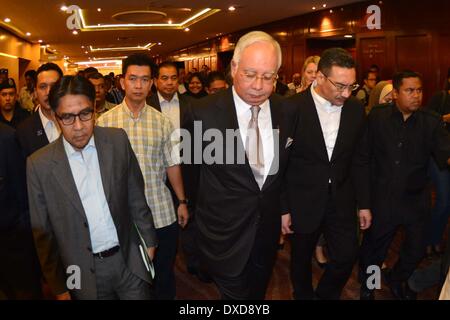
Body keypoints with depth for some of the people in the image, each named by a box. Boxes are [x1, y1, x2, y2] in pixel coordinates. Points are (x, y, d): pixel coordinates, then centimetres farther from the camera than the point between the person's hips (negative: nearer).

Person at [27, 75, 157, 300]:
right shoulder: (39, 165, -11)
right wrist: (58, 288, 1)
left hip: (129, 260, 1)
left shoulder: (118, 140, -7)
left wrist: (149, 239, 8)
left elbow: (136, 195, 3)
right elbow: (43, 232, -3)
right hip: (84, 273, -1)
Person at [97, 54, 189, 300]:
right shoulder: (105, 122, -3)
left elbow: (172, 164, 7)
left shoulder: (163, 122, 1)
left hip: (162, 213, 1)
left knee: (164, 273, 14)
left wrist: (182, 201, 9)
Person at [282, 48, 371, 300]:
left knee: (347, 257, 10)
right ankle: (303, 295, 43)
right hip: (304, 202, -3)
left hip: (342, 201, 3)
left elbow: (360, 160, 6)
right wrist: (282, 208, -8)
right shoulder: (293, 108, -15)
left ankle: (325, 294, 39)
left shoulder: (356, 109, -3)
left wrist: (364, 204, 7)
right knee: (301, 260, 15)